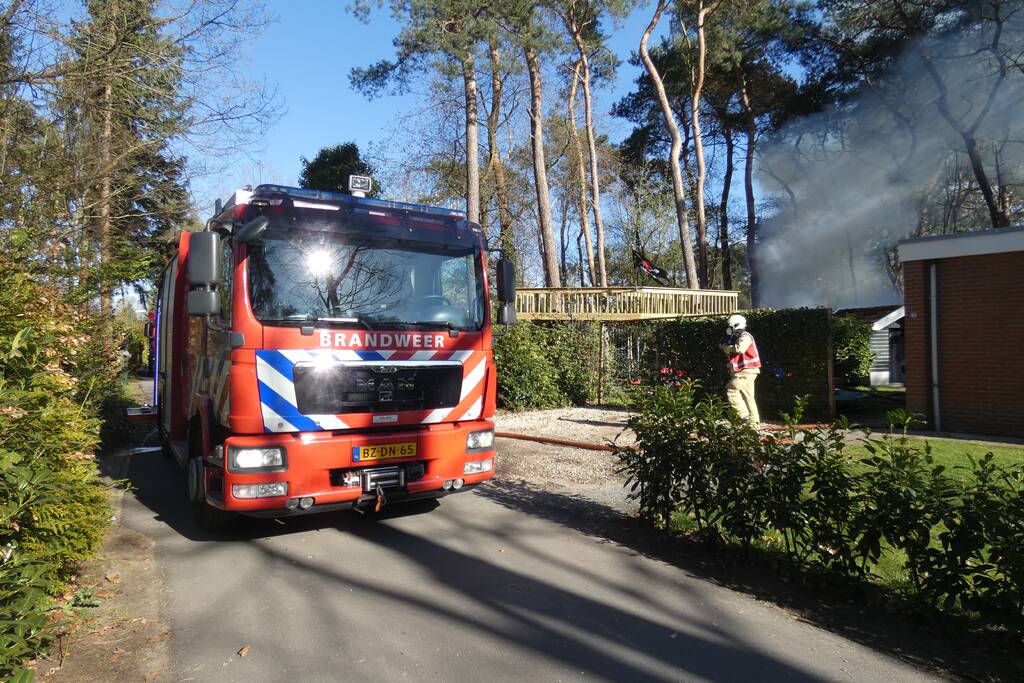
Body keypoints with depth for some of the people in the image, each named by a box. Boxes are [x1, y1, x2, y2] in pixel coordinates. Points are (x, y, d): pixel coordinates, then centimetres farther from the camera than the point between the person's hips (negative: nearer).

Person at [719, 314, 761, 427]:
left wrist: (725, 347, -16)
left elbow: (739, 349, -30)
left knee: (731, 391, -13)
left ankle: (745, 416, -11)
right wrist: (726, 347, 1)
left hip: (746, 371, -10)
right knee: (747, 396, 10)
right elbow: (732, 354, 18)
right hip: (746, 371, 10)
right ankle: (754, 422, 12)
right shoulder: (737, 338, 20)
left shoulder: (745, 337, -11)